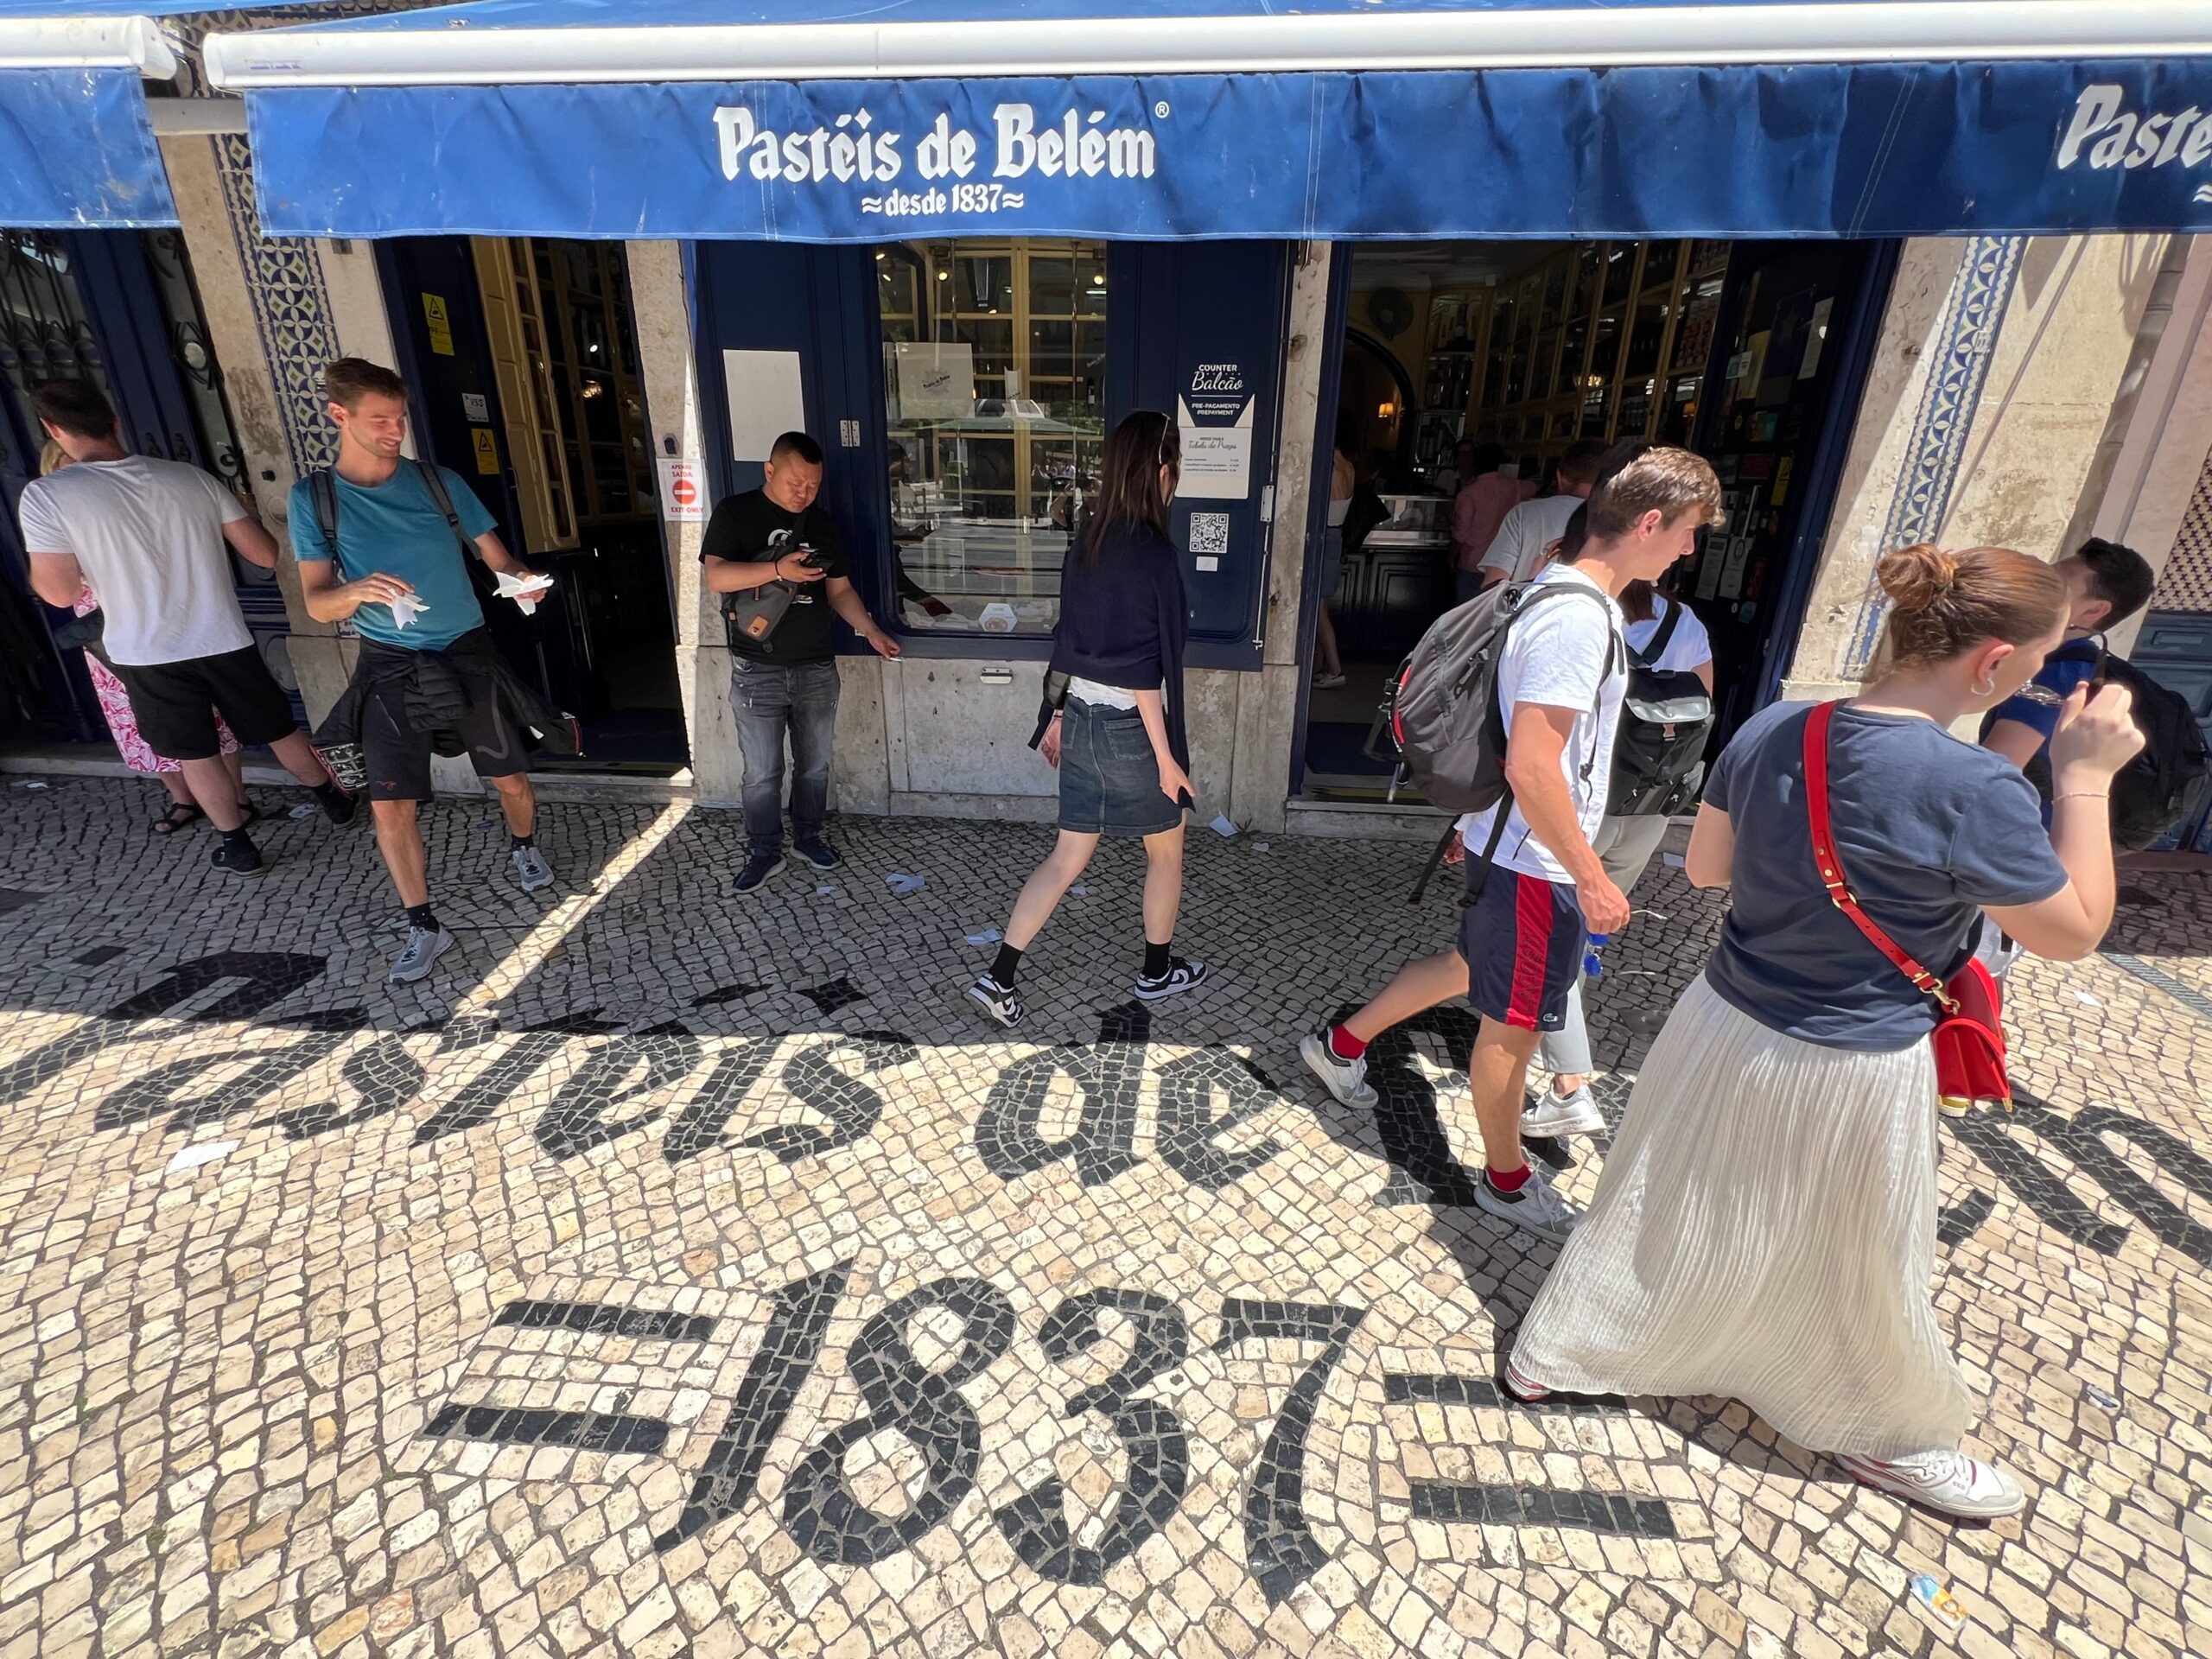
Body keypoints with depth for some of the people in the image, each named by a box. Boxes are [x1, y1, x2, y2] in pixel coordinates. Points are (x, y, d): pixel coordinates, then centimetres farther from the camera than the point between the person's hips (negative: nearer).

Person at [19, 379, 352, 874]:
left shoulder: (44, 496, -11)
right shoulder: (192, 477, -4)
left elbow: (60, 593, -10)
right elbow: (266, 556, -1)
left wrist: (33, 564, 11)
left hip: (147, 655, -2)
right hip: (224, 641, 2)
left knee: (195, 756, 13)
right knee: (279, 731, 19)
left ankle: (239, 847, 22)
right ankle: (335, 801, 34)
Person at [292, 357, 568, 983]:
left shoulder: (439, 482, -1)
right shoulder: (313, 498, -3)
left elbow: (496, 555, 1)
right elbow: (317, 604, -6)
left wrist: (520, 575, -23)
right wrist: (357, 590, -29)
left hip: (468, 655, 1)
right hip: (389, 669, 0)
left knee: (511, 779, 9)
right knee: (390, 807, -3)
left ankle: (523, 848, 42)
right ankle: (423, 928, 12)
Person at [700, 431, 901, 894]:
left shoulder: (823, 525, 8)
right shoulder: (734, 513, -3)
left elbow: (839, 589, 11)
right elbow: (716, 576, -14)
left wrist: (870, 630, -6)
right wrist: (778, 569, -27)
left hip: (817, 668, 3)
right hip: (757, 670, -3)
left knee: (814, 764, 13)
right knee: (762, 772, 3)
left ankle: (808, 836, 31)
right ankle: (764, 851, 19)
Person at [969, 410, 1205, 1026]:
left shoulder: (1088, 544, 5)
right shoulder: (1153, 552, -19)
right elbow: (1144, 669, -21)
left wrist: (1057, 716, 20)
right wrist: (1165, 755, -15)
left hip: (1081, 720, 7)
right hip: (1131, 728, -7)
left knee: (1068, 857, 14)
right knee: (1166, 852, 17)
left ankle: (999, 979, 12)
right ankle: (1158, 971, 34)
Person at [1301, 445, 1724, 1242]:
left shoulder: (1564, 594, 8)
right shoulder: (1578, 620, -25)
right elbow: (1531, 767, -29)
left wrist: (1477, 819, 26)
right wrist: (1591, 877, -22)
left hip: (1504, 842, 10)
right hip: (1535, 862, -10)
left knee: (1471, 965, 27)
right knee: (1515, 1023, 8)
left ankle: (1342, 1044, 41)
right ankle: (1507, 1179, 30)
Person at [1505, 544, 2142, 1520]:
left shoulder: (1772, 731, -8)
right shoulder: (1971, 789, -25)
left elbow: (1706, 866, 4)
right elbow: (2075, 933, -9)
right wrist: (2086, 778, -6)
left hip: (1725, 1030, 5)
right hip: (1846, 1074, -5)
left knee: (1667, 1215, 24)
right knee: (1859, 1267, 22)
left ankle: (1552, 1357, 41)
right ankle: (1883, 1434, 50)